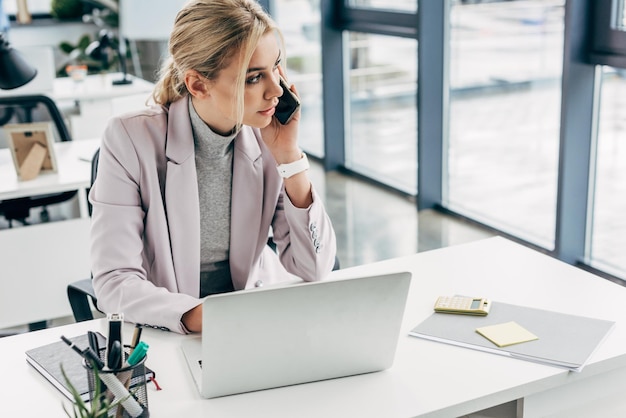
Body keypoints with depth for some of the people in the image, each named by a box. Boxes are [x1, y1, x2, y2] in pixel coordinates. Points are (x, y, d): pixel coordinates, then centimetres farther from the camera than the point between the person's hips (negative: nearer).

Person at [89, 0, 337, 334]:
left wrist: (289, 156, -19)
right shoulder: (131, 140, -17)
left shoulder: (268, 137, -10)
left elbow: (315, 270, -12)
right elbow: (114, 283, -18)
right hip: (165, 333, -4)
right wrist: (202, 318, -36)